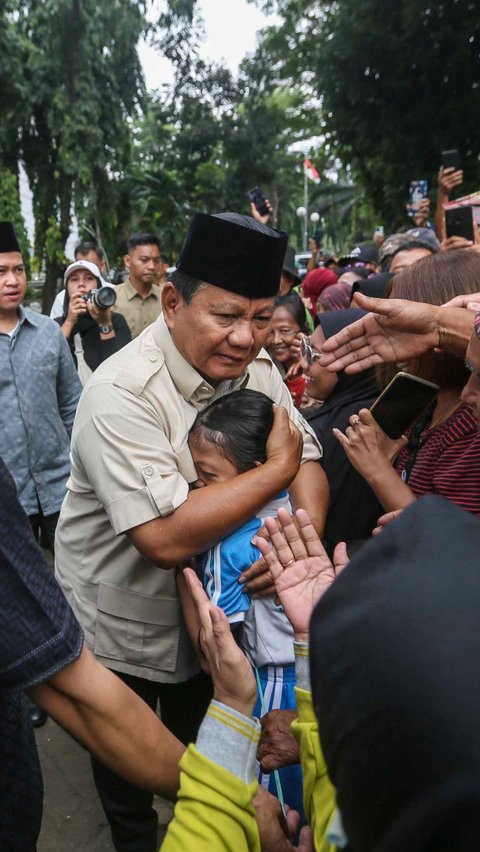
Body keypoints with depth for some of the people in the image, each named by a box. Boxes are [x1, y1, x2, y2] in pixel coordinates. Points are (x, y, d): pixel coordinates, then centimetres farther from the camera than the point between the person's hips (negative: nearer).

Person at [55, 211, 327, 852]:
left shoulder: (256, 369, -10)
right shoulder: (123, 392, -31)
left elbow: (308, 461, -6)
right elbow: (167, 538, -39)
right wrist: (277, 468, -31)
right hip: (123, 632, -5)